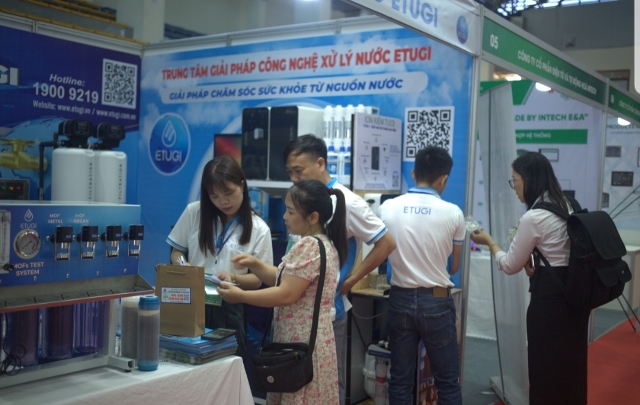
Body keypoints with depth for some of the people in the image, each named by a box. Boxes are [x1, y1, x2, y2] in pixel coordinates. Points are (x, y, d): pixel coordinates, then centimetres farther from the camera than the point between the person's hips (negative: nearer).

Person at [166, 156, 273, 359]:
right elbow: (176, 252, 9)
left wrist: (234, 278, -20)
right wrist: (183, 266, -13)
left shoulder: (258, 229, -4)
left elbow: (257, 279, -1)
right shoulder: (193, 212, 0)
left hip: (228, 308, -1)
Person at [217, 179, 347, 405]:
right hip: (306, 339, 10)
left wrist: (240, 296, -15)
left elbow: (286, 295, -22)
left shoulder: (308, 246, -19)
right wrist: (255, 265, 5)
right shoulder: (324, 243, 13)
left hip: (301, 342, -10)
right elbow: (288, 280, 16)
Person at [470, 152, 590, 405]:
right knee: (571, 364, 17)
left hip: (550, 296, -9)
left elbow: (510, 266, -8)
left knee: (546, 367, 3)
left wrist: (489, 242, 6)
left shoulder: (532, 218, -18)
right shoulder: (566, 206, 8)